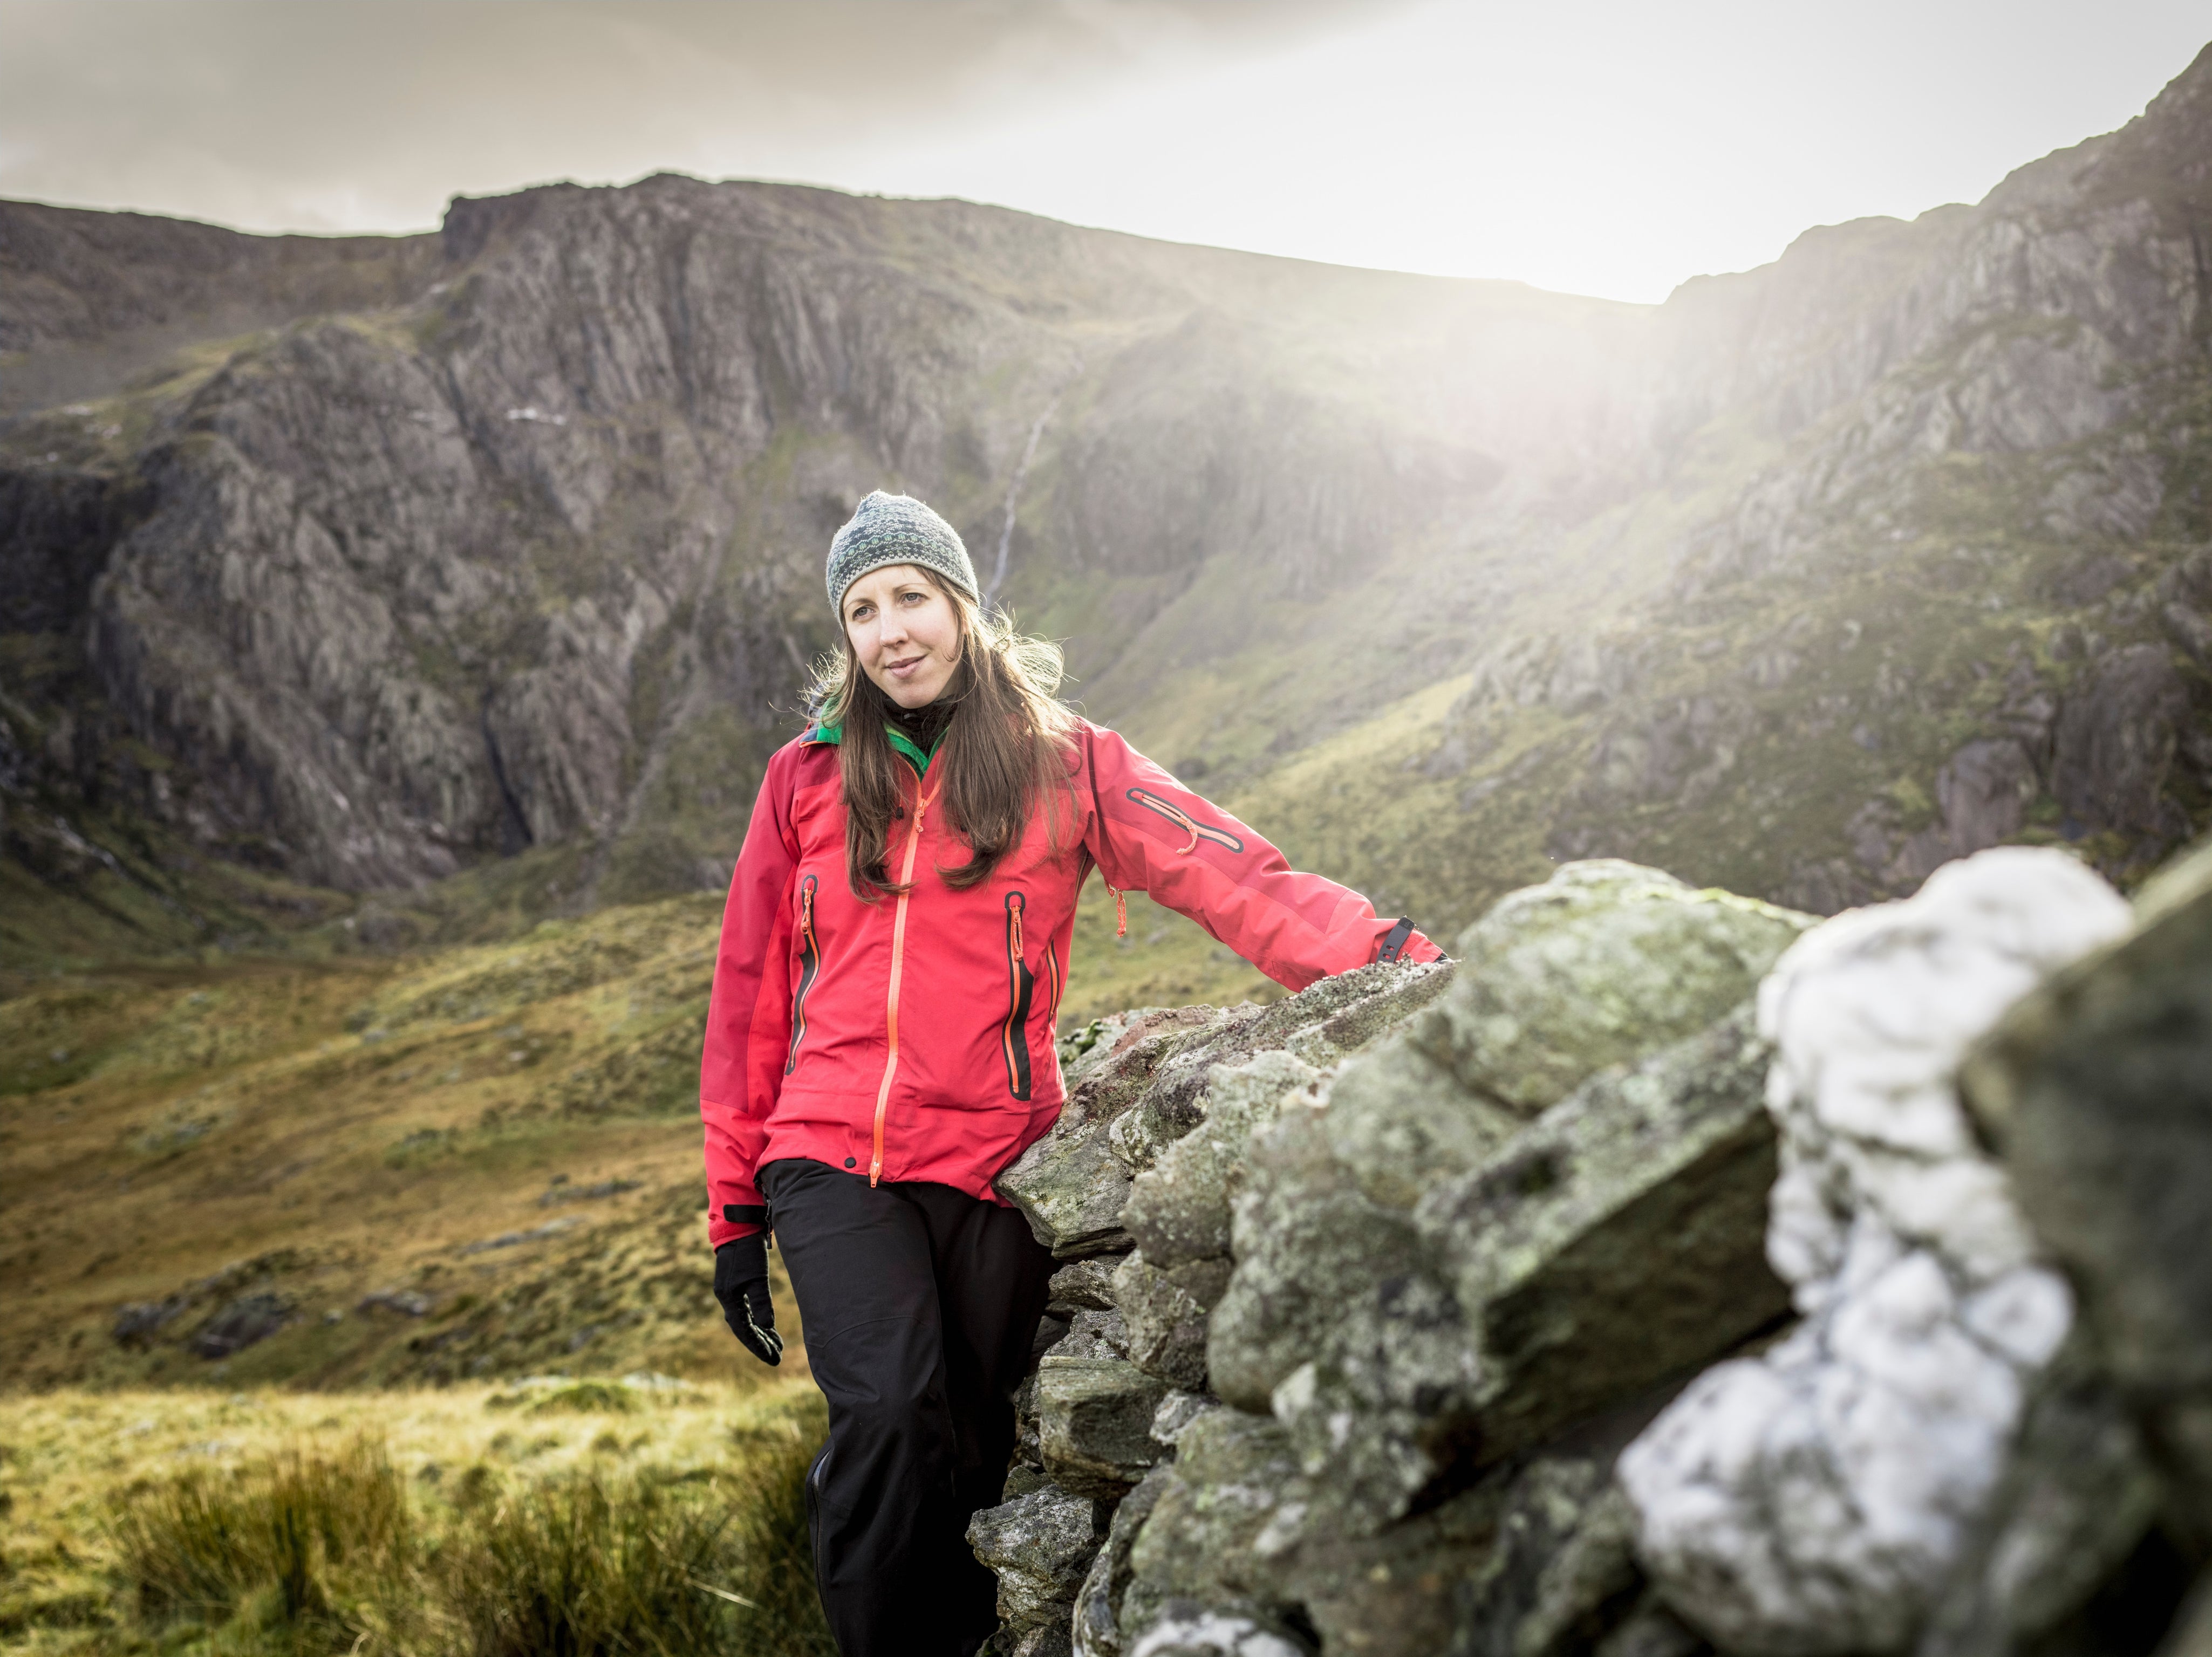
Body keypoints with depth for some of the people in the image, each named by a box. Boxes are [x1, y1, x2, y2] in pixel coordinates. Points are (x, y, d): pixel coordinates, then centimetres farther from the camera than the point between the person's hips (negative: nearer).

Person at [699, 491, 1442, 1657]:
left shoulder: (1065, 762, 5)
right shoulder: (808, 779, 9)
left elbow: (1238, 878, -8)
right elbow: (749, 997, 11)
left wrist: (1397, 961, -25)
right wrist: (734, 1212, 9)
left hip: (989, 1164, 0)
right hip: (829, 1163, 0)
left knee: (969, 1457, 5)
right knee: (891, 1415, -20)